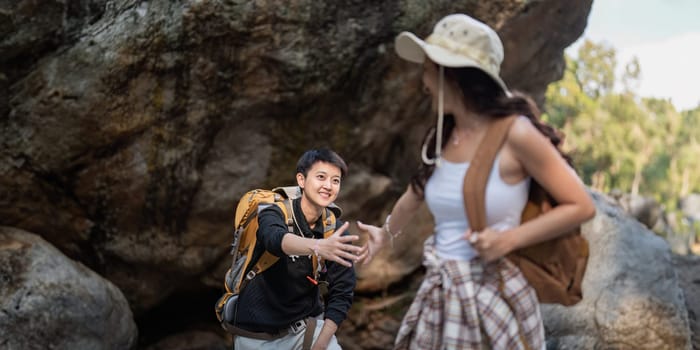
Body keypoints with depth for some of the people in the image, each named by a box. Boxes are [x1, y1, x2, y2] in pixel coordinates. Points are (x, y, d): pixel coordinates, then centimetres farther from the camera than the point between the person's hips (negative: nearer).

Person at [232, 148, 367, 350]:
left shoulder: (335, 231, -5)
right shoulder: (275, 213, -16)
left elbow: (341, 293, -4)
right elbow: (276, 240, -39)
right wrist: (318, 247, -59)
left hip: (306, 325, 3)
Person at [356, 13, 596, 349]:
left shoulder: (515, 134, -13)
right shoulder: (441, 138, 4)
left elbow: (581, 206, -10)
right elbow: (417, 192, 25)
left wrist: (510, 239, -18)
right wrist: (386, 233, 41)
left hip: (494, 298, -5)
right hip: (439, 298, 6)